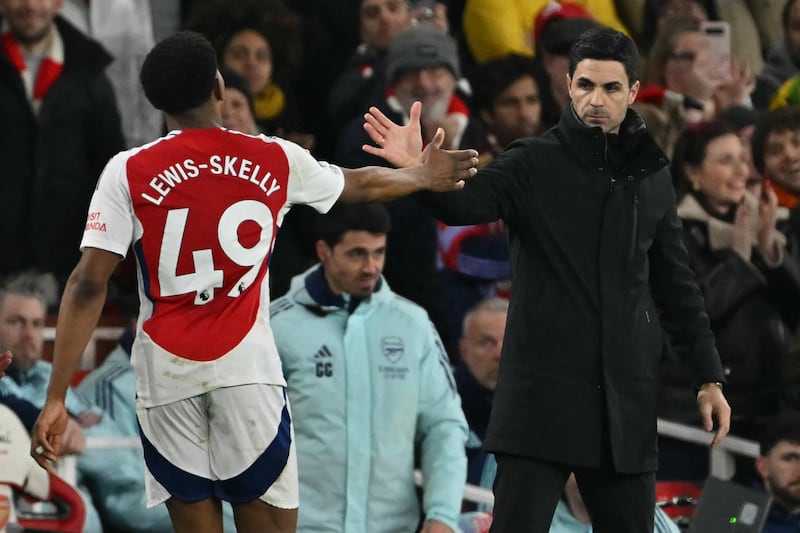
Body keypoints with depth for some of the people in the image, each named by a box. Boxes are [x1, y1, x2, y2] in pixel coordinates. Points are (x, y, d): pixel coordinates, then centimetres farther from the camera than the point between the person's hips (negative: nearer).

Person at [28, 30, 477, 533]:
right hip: (248, 368, 0)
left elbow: (88, 286, -9)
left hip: (168, 377, 0)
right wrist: (425, 176, 45)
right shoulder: (276, 160, 4)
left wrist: (56, 398, -7)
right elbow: (362, 184, 24)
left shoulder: (128, 172, -3)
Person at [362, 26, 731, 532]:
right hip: (543, 390, -4)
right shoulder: (534, 164, -2)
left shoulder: (651, 175, 10)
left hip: (626, 399, 4)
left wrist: (709, 378, 13)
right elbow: (469, 201, -20)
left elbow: (676, 285, 16)